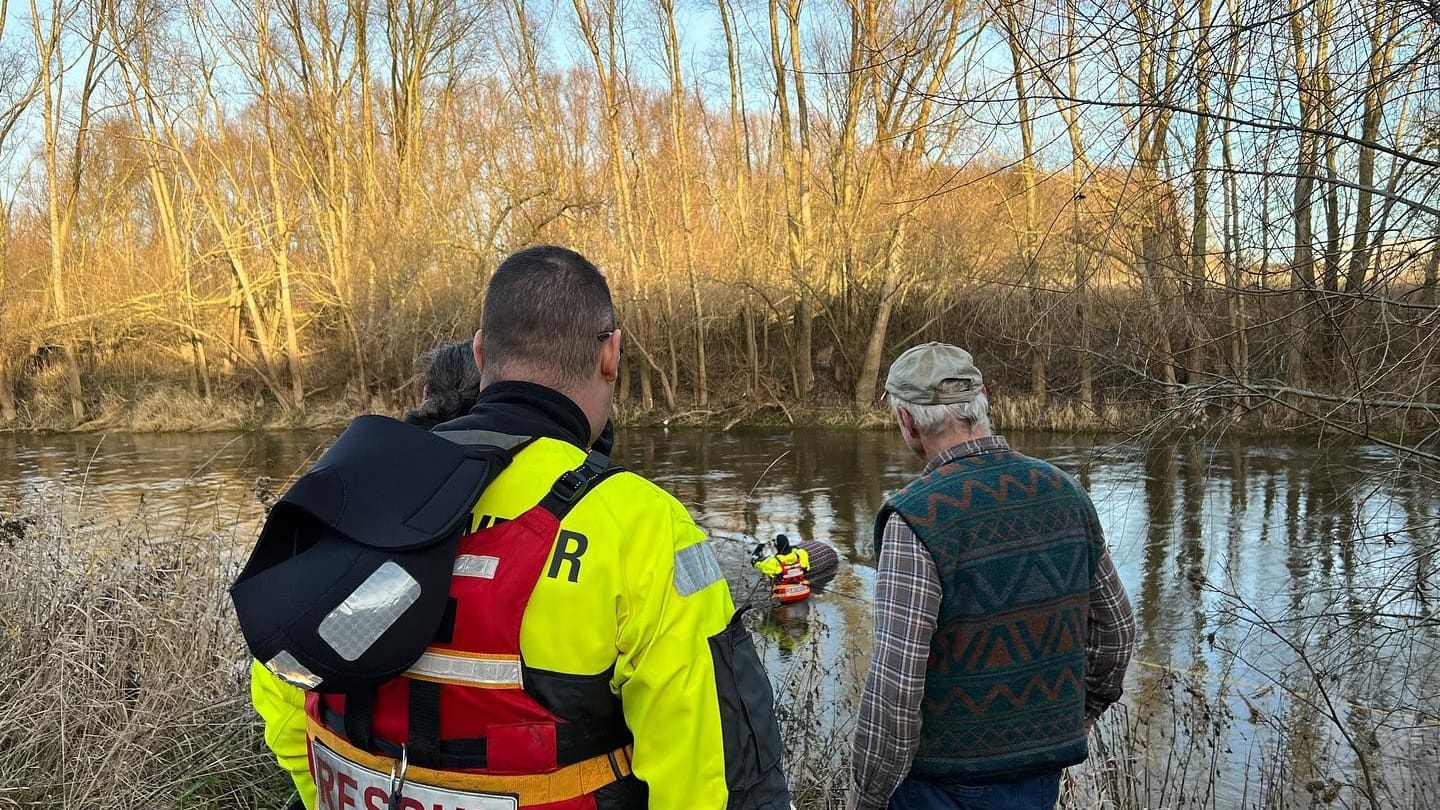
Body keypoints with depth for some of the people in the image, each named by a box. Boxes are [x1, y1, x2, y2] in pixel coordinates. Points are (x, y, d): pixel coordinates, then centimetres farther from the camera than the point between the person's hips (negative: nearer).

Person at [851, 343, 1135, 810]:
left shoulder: (916, 518, -21)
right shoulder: (1064, 491, -1)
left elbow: (895, 684, -23)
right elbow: (1116, 627, 10)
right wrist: (1086, 707, 27)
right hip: (1043, 771, 6)